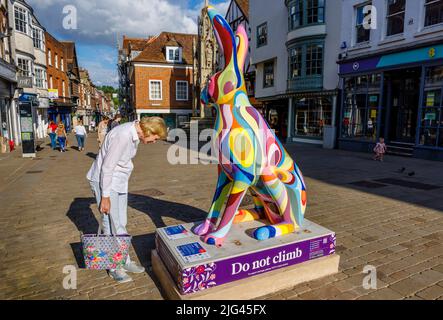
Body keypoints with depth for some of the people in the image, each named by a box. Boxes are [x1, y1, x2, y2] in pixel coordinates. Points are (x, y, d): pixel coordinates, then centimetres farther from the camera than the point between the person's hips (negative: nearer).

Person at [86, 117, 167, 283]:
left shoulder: (134, 133, 1)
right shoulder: (122, 135, -28)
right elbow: (107, 166, -24)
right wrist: (105, 196, -19)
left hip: (120, 181, 9)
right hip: (104, 181, -9)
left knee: (121, 224, 15)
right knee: (111, 225, 1)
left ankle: (124, 261, 28)